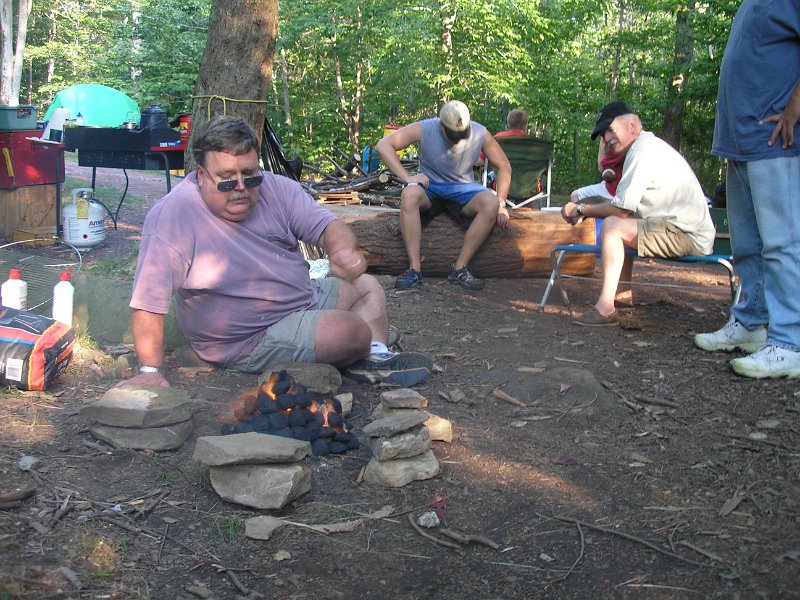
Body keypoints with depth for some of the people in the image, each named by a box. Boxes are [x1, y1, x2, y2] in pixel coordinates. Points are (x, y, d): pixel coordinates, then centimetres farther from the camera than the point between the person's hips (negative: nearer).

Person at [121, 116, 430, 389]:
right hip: (252, 339, -8)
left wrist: (343, 250, -35)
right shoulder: (173, 216, -27)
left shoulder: (275, 188, -8)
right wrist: (151, 370, -29)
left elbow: (326, 225, -12)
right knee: (355, 331, -21)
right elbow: (149, 300, -29)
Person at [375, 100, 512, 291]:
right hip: (429, 187, -2)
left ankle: (459, 269, -25)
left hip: (462, 189, 2)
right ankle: (414, 270, -36)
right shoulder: (424, 129, -15)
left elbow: (504, 167, 1)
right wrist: (407, 178, -27)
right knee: (409, 194, -37)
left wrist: (500, 204, -11)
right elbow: (383, 145, -18)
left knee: (491, 203, -30)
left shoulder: (480, 134, -9)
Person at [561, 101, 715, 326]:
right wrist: (584, 208, 5)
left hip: (689, 236, -11)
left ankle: (606, 308, -23)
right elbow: (624, 206, 17)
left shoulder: (643, 151, -14)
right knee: (621, 223, 24)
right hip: (688, 231, 11)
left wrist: (581, 210, -4)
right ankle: (624, 293, 24)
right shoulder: (650, 145, 18)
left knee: (612, 226, -21)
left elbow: (621, 209, -18)